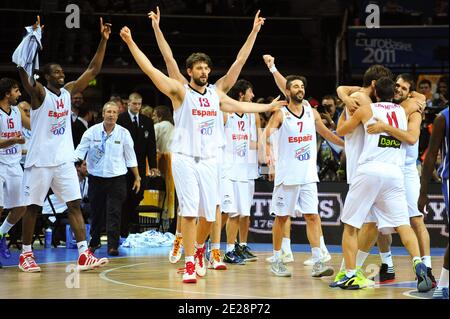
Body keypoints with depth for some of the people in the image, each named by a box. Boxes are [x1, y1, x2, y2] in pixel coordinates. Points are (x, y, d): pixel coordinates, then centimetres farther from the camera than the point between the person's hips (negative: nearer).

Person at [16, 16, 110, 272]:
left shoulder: (69, 91, 8)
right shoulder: (39, 93, -8)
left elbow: (94, 70, 8)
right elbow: (24, 69, -26)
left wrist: (104, 40, -1)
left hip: (64, 160, 5)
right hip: (40, 160, -5)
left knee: (75, 205, -2)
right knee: (33, 207, 5)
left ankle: (84, 255, -5)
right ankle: (26, 254, 17)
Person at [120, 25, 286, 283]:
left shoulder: (216, 93, 12)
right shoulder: (180, 91, -3)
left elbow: (239, 106, 27)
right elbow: (150, 69, -10)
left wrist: (268, 107, 33)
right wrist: (131, 42, -17)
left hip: (209, 160, 5)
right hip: (185, 160, -5)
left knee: (209, 214, 7)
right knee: (189, 212, -12)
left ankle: (199, 249, 35)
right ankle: (190, 265, -8)